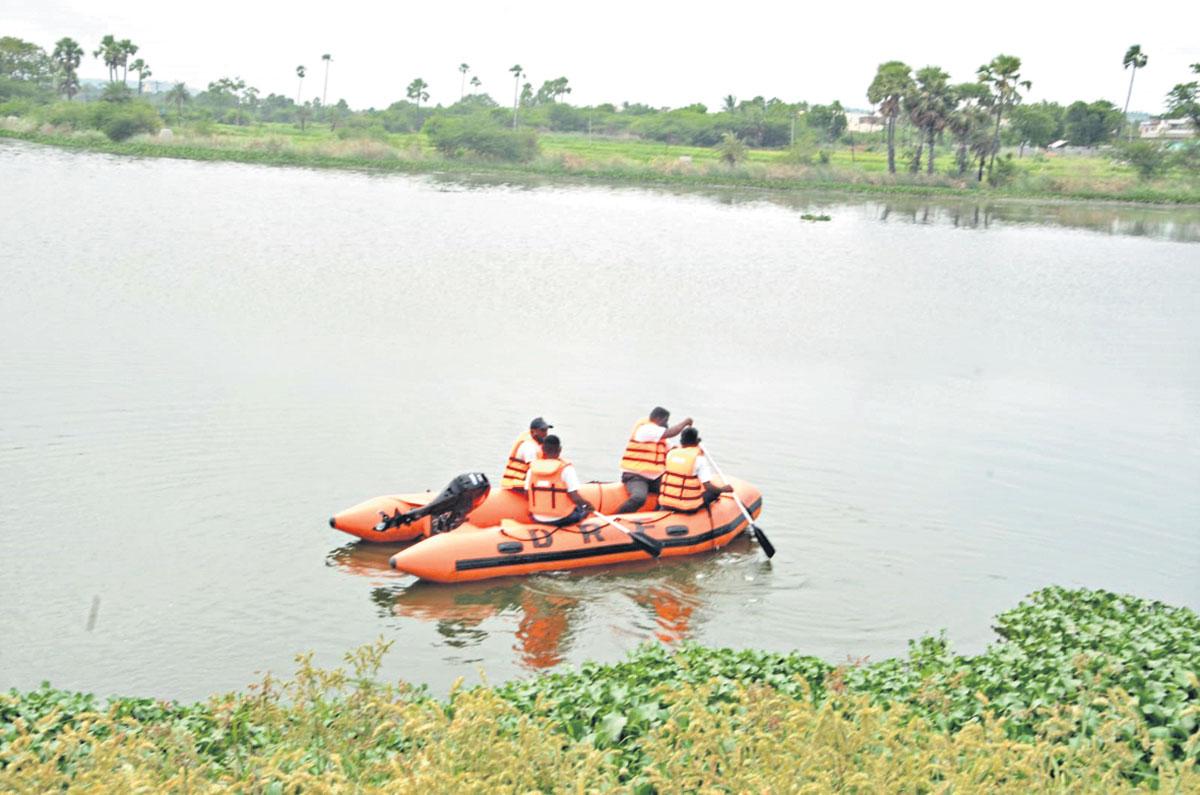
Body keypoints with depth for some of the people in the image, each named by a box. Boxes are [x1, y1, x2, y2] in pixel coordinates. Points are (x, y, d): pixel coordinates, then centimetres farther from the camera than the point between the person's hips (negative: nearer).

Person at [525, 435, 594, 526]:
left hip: (538, 519, 4)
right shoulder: (566, 468, -15)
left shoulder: (533, 467, -2)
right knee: (584, 507, 24)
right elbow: (575, 497, -18)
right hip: (562, 520, -4)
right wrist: (588, 504, 2)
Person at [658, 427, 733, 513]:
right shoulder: (699, 458, -11)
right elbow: (708, 486, -15)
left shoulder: (671, 453, 2)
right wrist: (723, 489, 4)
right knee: (714, 491, 12)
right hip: (687, 507, -5)